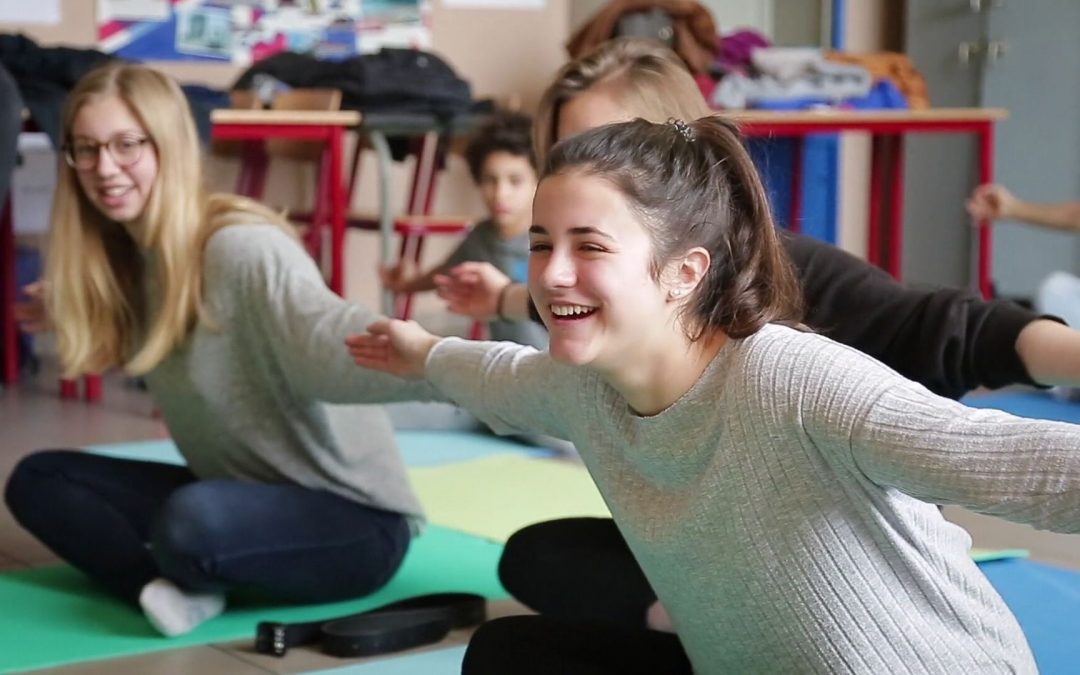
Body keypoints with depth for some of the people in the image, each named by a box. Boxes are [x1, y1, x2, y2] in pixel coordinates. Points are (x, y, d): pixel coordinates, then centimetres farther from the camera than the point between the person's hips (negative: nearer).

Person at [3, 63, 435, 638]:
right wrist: (74, 318, 24)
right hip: (241, 498, 8)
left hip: (355, 518, -8)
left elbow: (329, 340, -41)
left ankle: (177, 582, -4)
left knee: (191, 520, -37)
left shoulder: (241, 247, -22)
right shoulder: (132, 258, 3)